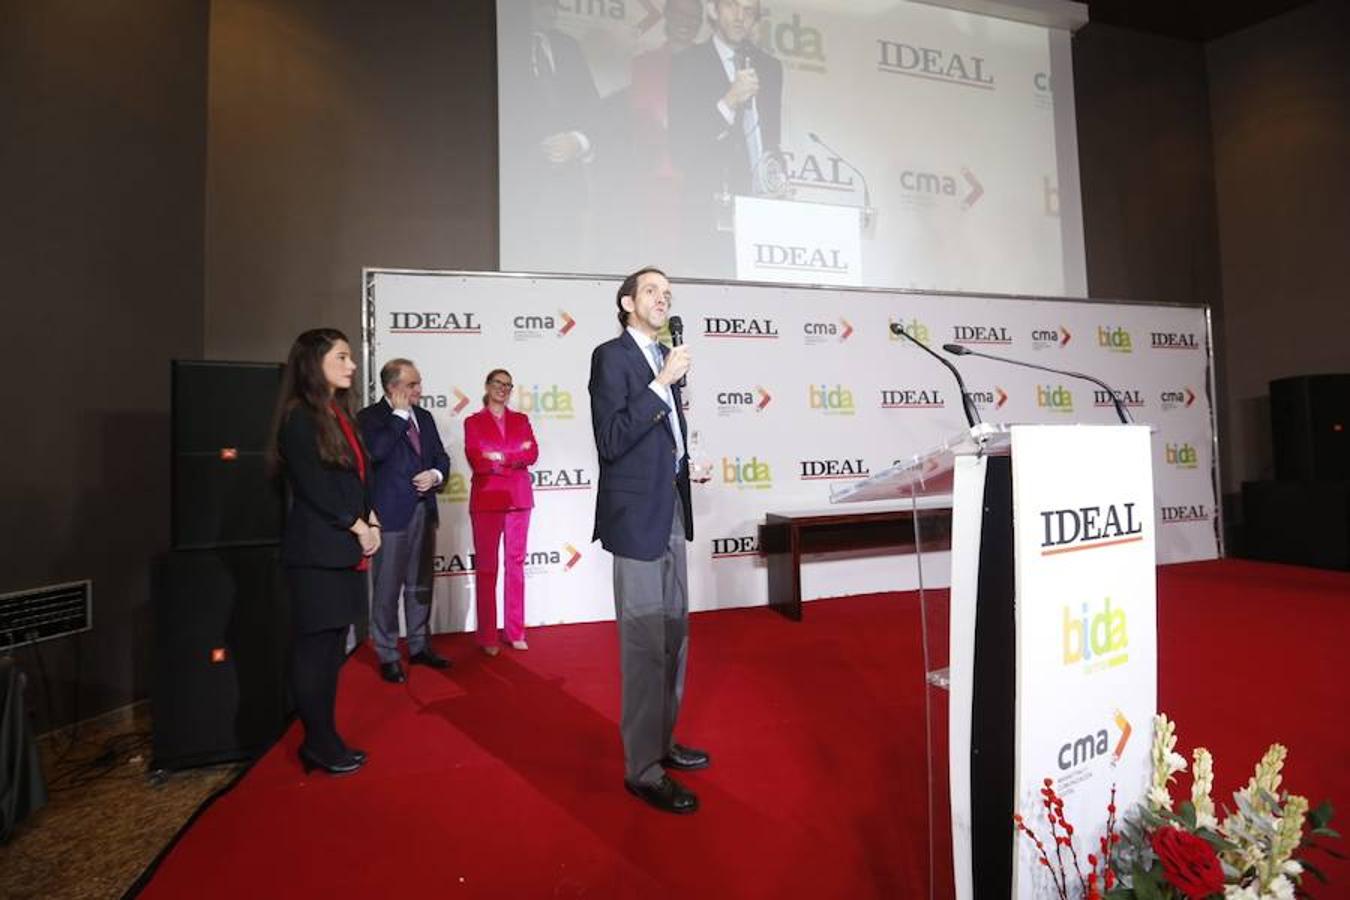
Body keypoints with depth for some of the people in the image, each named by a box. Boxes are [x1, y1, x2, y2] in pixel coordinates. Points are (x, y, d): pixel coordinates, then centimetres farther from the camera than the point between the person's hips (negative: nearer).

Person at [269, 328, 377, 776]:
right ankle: (320, 744, 13)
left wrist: (370, 519, 1)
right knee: (315, 647, 1)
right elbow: (313, 487, -15)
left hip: (345, 548, 8)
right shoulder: (299, 417, -10)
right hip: (317, 550, -8)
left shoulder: (339, 414, 15)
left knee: (332, 646, 12)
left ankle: (324, 740, 22)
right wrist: (358, 527, -10)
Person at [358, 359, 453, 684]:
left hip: (425, 510, 6)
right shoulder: (370, 417, -5)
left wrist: (435, 474, -6)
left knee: (421, 584, 15)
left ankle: (419, 645, 27)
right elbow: (376, 452, -23)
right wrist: (399, 414, -15)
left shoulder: (424, 417, 13)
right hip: (392, 512, -6)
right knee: (388, 586, -1)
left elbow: (441, 456, 16)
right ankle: (387, 655, 12)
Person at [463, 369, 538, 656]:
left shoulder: (521, 420, 14)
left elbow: (533, 453, 1)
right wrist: (517, 457, -8)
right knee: (486, 567, 0)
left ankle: (516, 632, 12)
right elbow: (477, 461, -7)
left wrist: (500, 456, -11)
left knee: (516, 564, 5)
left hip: (518, 498, 3)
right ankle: (487, 636, 7)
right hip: (486, 500, -2)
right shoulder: (473, 421, 6)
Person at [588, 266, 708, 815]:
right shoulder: (610, 356, -9)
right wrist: (663, 384, -20)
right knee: (644, 644, -3)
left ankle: (663, 741, 33)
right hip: (638, 515, -9)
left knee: (673, 636, 17)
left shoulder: (664, 358, 14)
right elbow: (611, 441, -20)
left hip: (672, 511, 9)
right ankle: (642, 768, 13)